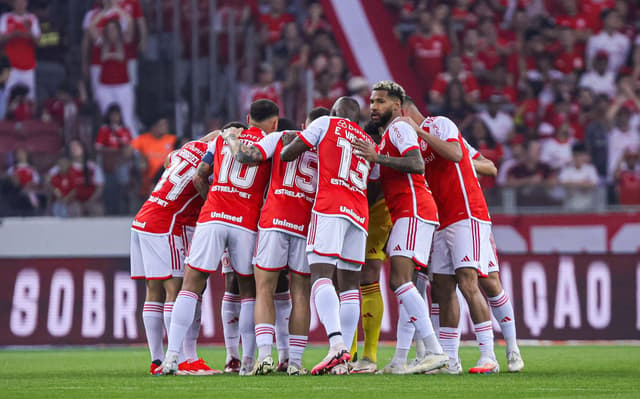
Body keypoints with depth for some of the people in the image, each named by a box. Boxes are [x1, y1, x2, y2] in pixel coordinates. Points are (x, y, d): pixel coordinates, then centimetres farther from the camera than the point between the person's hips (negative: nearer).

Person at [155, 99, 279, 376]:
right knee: (249, 291, 12)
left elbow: (199, 179, 18)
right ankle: (248, 361, 7)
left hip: (212, 218, 1)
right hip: (246, 224, -1)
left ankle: (172, 356, -9)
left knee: (191, 285, 2)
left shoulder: (222, 138, 16)